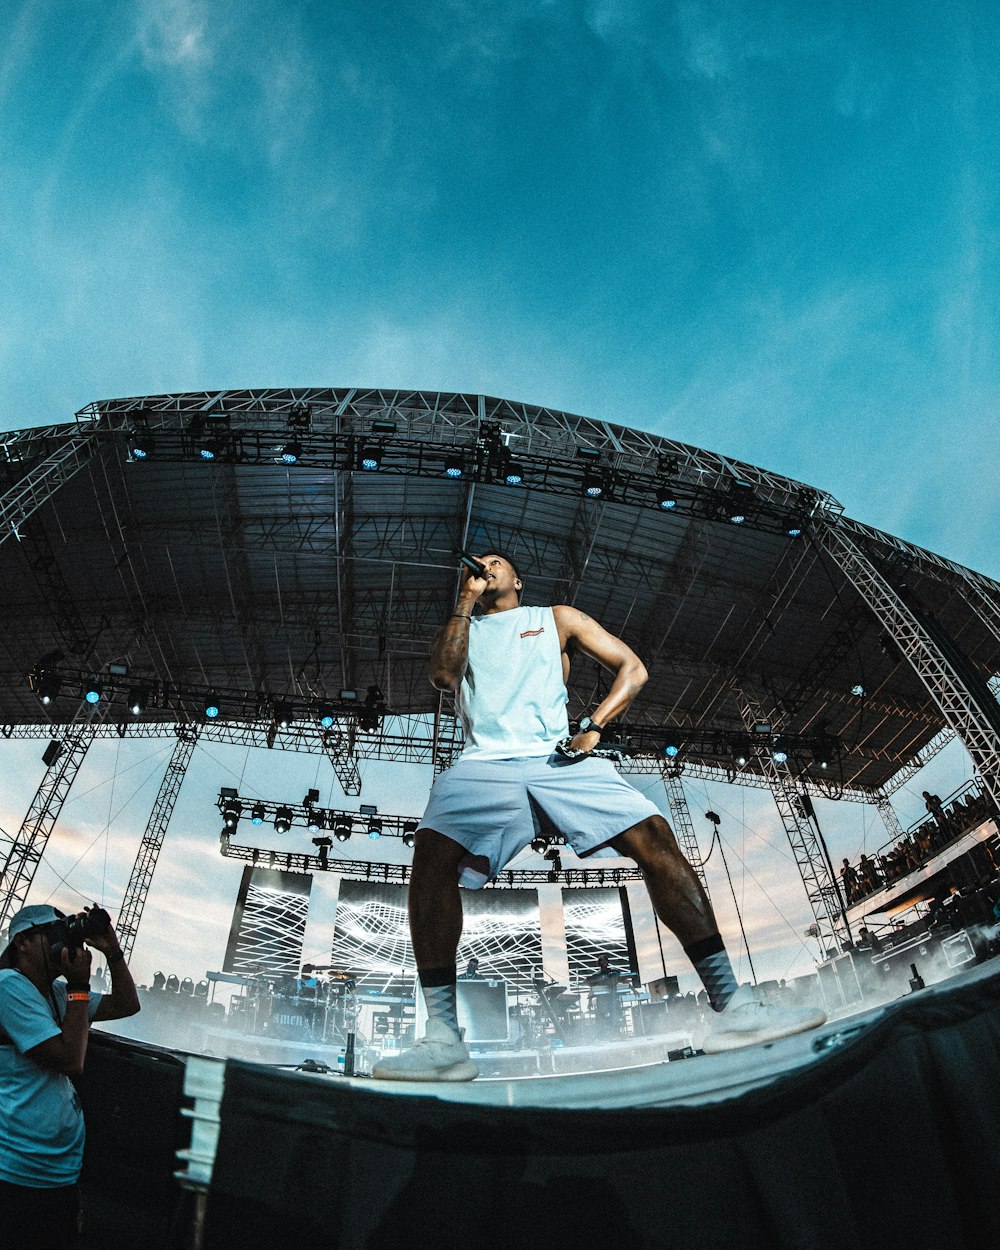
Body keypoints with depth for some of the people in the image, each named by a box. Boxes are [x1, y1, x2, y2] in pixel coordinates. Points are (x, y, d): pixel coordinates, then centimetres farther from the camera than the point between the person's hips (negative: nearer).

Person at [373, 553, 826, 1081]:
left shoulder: (557, 618, 23)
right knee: (432, 854, -27)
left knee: (653, 835, -19)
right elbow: (442, 675, 1)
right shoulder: (458, 626, 25)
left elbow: (632, 668, 15)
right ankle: (443, 1039, -24)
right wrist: (466, 599, 8)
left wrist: (593, 725, -2)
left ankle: (732, 1005, -13)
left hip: (559, 756, 1)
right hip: (484, 762, 0)